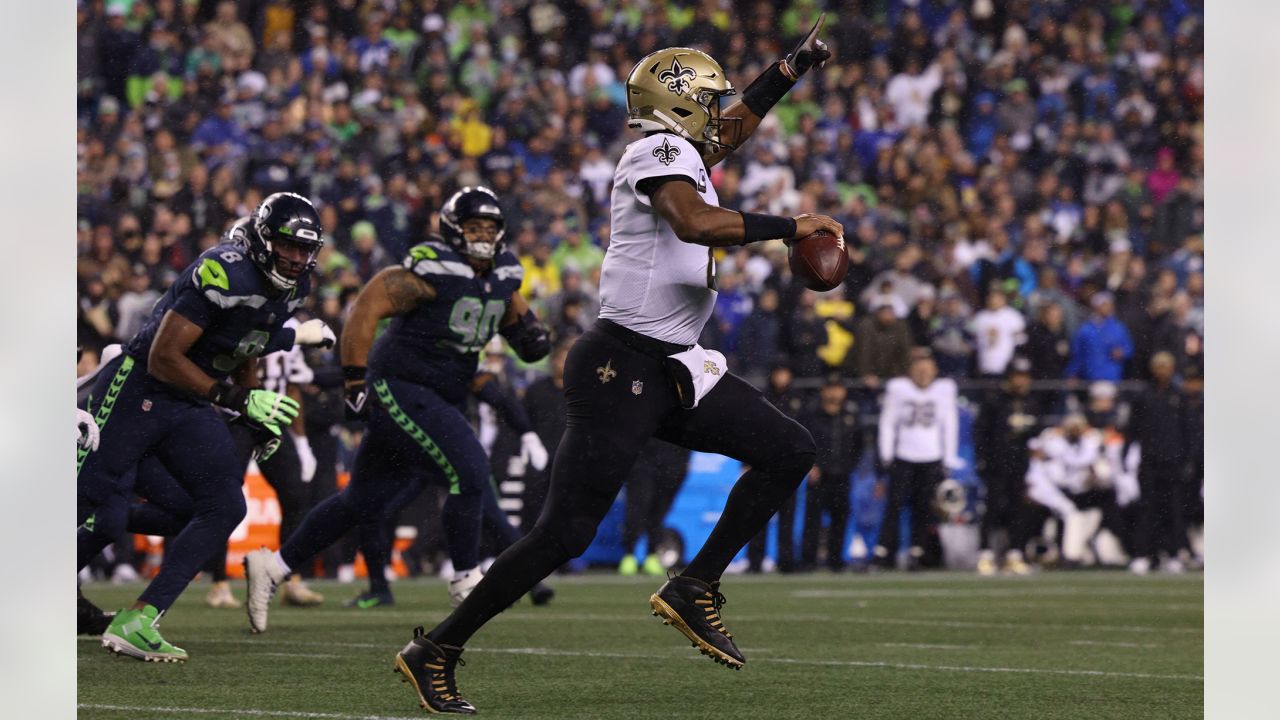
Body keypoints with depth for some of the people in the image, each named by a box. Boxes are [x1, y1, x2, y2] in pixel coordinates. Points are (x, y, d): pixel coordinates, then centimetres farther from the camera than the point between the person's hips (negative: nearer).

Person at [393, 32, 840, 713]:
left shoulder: (680, 154, 16)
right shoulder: (662, 155, -11)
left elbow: (733, 126, 38)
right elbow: (696, 223, -31)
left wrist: (791, 67, 38)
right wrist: (790, 226, -23)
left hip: (672, 370, 10)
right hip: (620, 368, -10)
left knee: (789, 451, 5)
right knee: (565, 531, -9)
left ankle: (694, 588, 8)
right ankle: (434, 652, 1)